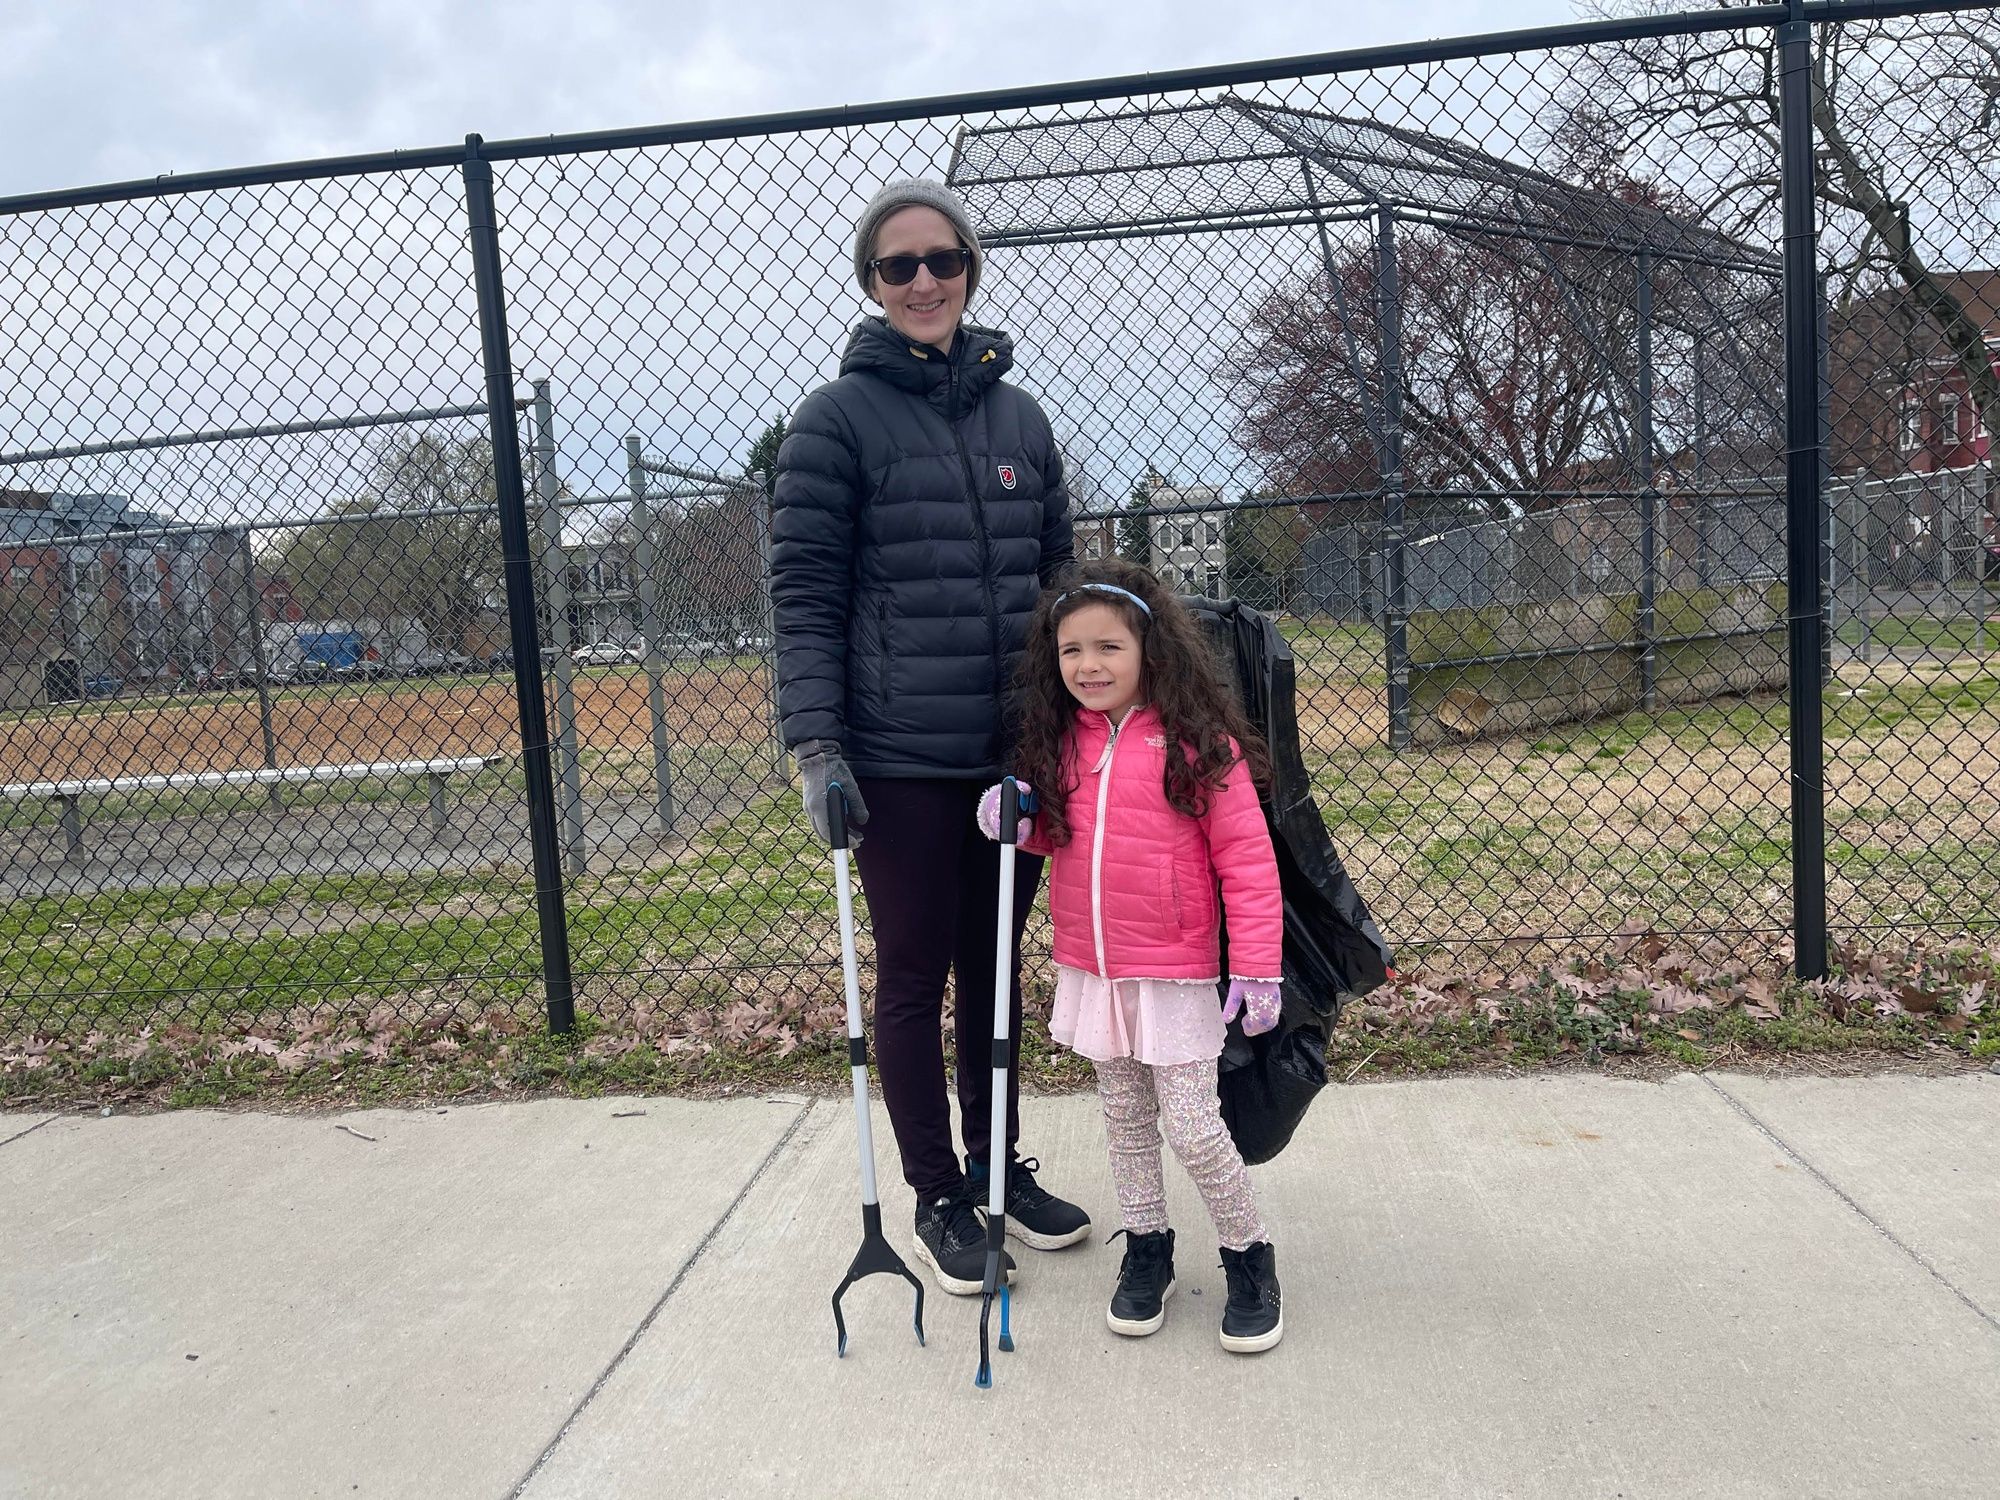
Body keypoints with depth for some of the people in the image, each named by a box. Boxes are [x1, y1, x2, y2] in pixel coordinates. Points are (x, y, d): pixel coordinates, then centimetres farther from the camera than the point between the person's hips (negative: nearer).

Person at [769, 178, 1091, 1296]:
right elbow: (806, 592, -7)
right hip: (900, 760, -4)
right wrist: (816, 745, -15)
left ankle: (1002, 1166, 34)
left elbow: (1059, 577, 15)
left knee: (995, 966, 16)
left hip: (1016, 748, 5)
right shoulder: (838, 419, -4)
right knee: (915, 976, 7)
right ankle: (939, 1199, 24)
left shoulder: (1020, 416, 11)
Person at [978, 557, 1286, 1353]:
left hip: (1174, 973, -5)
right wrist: (1021, 824, -5)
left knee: (1191, 1125, -2)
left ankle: (1250, 1256, 20)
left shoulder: (1197, 743, -13)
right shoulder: (1062, 742, 4)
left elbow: (1246, 858, -13)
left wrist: (1256, 964, -15)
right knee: (1125, 1118, 16)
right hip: (1089, 971, 5)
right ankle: (1146, 1250, 32)